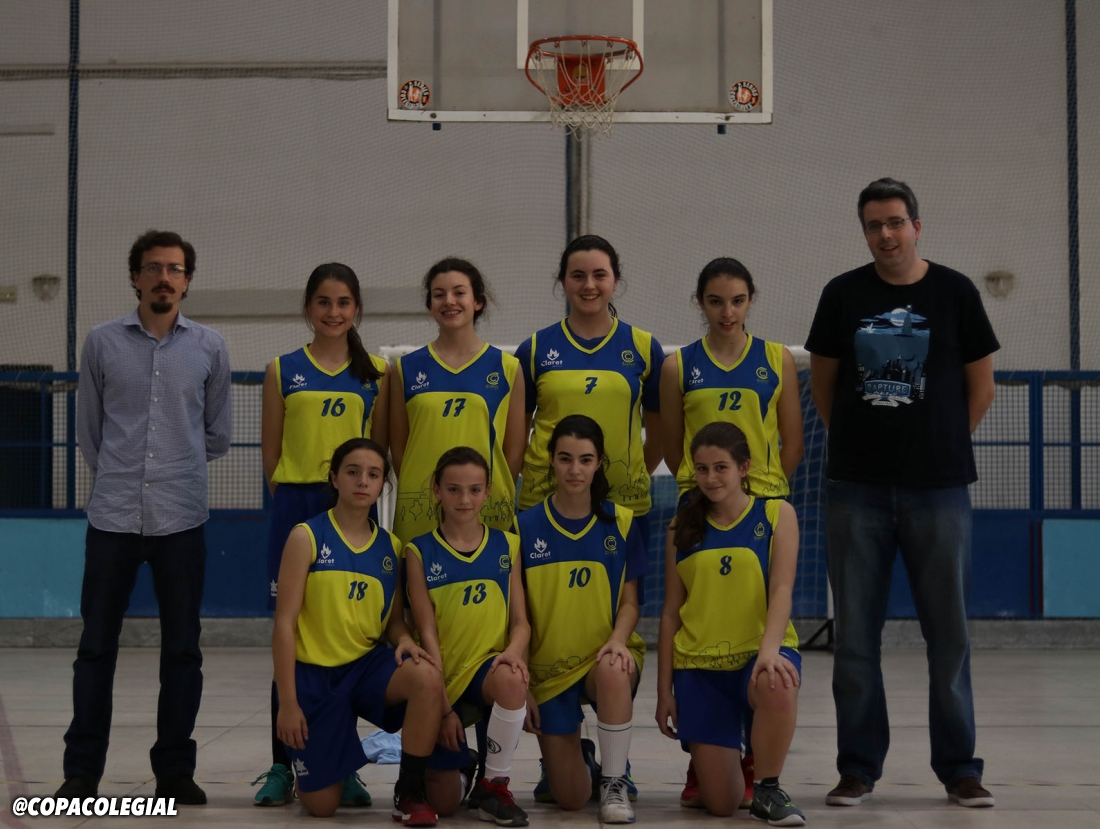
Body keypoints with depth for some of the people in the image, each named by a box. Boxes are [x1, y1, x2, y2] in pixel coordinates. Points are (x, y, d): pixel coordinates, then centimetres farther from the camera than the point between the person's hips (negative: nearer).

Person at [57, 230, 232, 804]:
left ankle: (175, 771, 14)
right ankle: (82, 771, 12)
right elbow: (88, 429, 12)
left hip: (181, 518, 1)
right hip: (113, 516, 0)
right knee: (97, 646, 3)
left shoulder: (209, 348, 6)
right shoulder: (103, 343, 4)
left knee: (182, 649, 4)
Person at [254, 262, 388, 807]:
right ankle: (282, 766, 7)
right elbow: (271, 452, 7)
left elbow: (381, 447, 9)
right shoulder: (283, 371, 6)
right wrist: (291, 499, 1)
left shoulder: (376, 373, 8)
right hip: (296, 509, -1)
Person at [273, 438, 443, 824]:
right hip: (315, 674, -3)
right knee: (321, 805, -3)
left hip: (368, 664, 3)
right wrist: (288, 702, -14)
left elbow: (394, 619, 11)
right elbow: (284, 623, -10)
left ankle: (410, 792, -13)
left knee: (428, 678, -32)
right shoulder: (307, 537, -8)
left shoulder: (391, 546, 5)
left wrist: (404, 640, -15)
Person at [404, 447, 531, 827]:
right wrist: (444, 706, -12)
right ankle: (462, 765, 35)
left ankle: (493, 786, -15)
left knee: (510, 680, -38)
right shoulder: (420, 552, -3)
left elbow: (521, 621, 2)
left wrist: (513, 651, -22)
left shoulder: (506, 546, 3)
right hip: (442, 680, -1)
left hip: (487, 667, 1)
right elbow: (427, 633, -7)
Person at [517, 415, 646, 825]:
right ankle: (580, 760, 35)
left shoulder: (621, 523, -1)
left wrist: (618, 640, -20)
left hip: (605, 657, 0)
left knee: (613, 671, -40)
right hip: (549, 667, 0)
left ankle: (614, 782, -19)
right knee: (570, 798, -4)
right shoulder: (526, 526, -5)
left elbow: (629, 601, 2)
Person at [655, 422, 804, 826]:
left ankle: (768, 790, -14)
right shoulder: (684, 527, 8)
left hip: (758, 651, -2)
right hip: (699, 664, 2)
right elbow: (671, 612, 10)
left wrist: (770, 649, -28)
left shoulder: (776, 514, 2)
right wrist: (664, 689, 6)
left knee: (777, 685, -41)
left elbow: (781, 590, -10)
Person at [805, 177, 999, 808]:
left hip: (938, 488, -1)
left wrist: (943, 446, 8)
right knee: (856, 634, 4)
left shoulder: (954, 292, 2)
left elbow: (981, 386, 9)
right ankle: (858, 768, 13)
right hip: (857, 489, 1)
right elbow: (823, 381, 14)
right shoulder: (844, 295, 5)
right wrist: (857, 441, 11)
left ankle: (960, 768, 14)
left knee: (949, 632, 3)